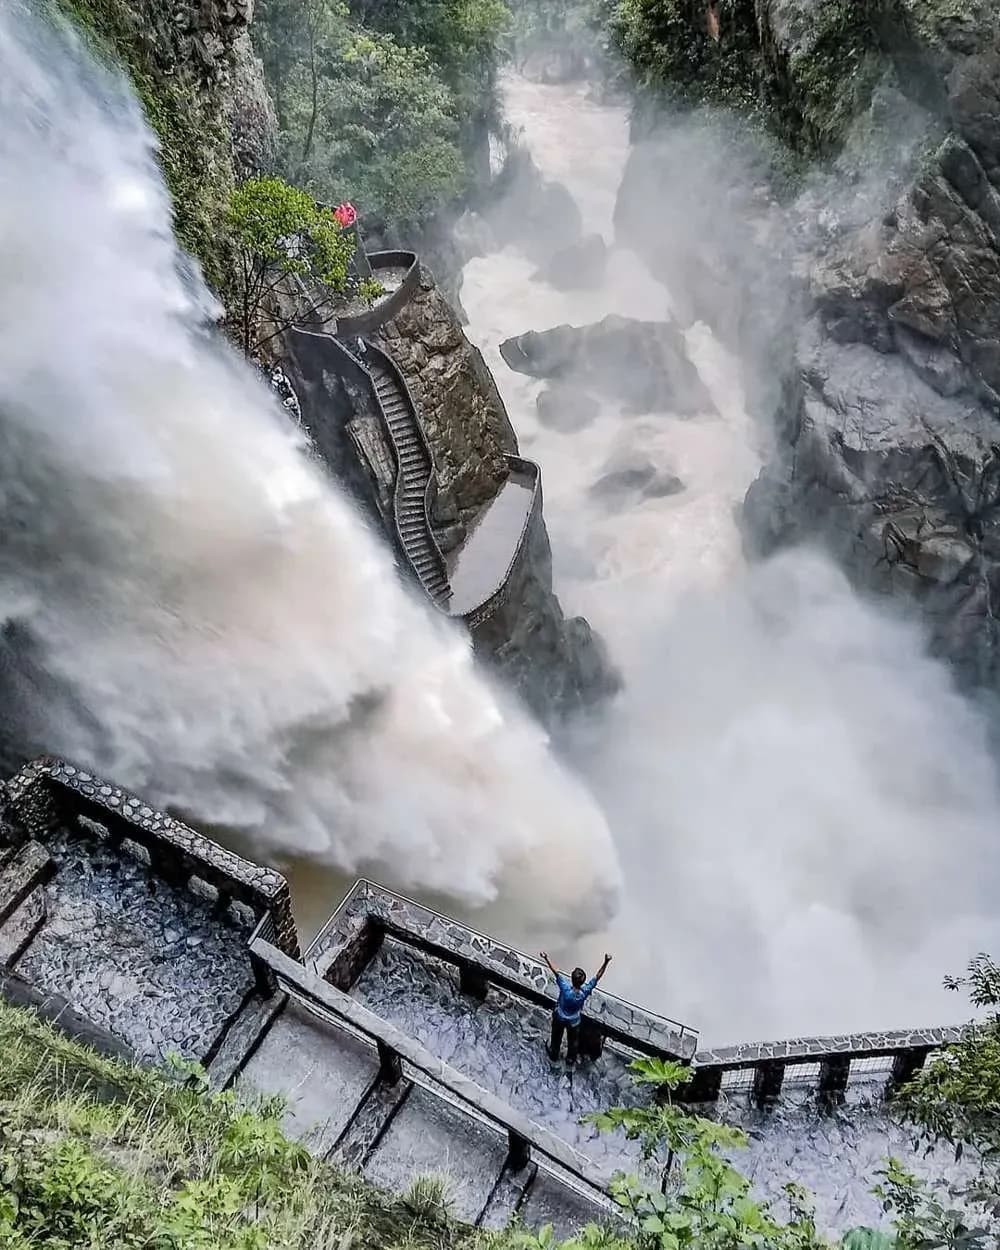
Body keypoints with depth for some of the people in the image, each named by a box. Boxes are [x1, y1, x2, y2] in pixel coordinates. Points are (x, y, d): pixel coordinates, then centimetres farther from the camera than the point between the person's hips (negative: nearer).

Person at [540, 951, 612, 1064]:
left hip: (559, 1018, 0)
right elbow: (597, 976, -33)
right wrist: (606, 962, -37)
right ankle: (570, 1059, 52)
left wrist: (546, 958, -32)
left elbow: (555, 971, -36)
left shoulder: (565, 988, -40)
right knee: (573, 1041, 30)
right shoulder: (585, 991, -36)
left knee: (556, 1037, 29)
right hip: (574, 1021, 0)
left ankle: (554, 1055, 53)